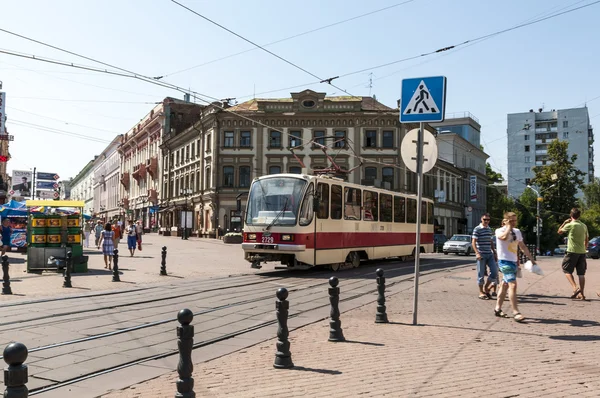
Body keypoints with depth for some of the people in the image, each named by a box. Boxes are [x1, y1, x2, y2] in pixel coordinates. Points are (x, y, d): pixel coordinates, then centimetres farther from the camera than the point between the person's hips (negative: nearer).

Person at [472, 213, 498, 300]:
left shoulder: (489, 229, 14)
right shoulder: (477, 229, -7)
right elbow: (473, 242, -11)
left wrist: (494, 252, 20)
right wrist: (477, 253, -22)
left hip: (490, 254, 6)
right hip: (481, 255, -6)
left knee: (494, 271, 1)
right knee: (481, 274, 0)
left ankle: (486, 287, 18)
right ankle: (481, 292, 10)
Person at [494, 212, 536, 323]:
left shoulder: (517, 232, 12)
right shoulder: (499, 231, -9)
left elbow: (523, 246, 20)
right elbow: (504, 237, -32)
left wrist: (531, 259, 19)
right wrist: (509, 226, -16)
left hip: (513, 262, 7)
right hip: (504, 261, -7)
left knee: (505, 285, 11)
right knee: (513, 285, -17)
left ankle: (498, 309, 20)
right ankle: (516, 312, -18)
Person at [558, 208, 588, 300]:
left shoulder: (569, 225, -9)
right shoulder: (584, 226, 9)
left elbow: (559, 231, 7)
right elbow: (586, 239, 15)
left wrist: (565, 222, 16)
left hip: (572, 251, -5)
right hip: (582, 252, 5)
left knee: (567, 270, 4)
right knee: (581, 273, 6)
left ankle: (575, 288, -14)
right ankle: (581, 293, 7)